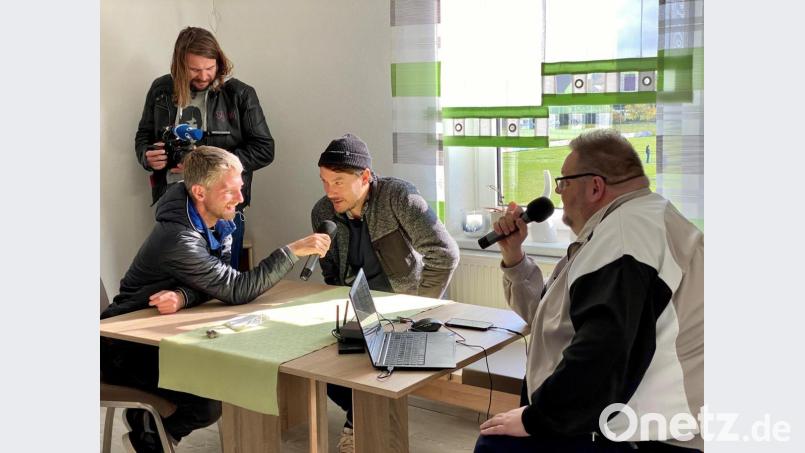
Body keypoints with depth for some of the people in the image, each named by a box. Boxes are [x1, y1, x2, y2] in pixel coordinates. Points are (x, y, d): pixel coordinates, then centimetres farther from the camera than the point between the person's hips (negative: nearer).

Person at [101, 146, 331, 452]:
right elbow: (238, 290, -28)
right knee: (208, 405, -24)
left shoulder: (219, 221, -2)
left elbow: (215, 282, -4)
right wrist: (294, 250, -29)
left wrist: (182, 296, -27)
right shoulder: (179, 240, -31)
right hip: (128, 346, -9)